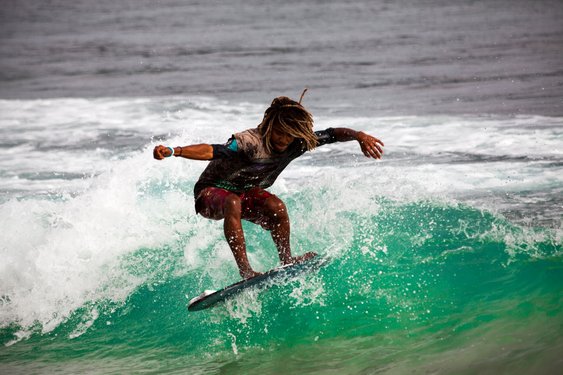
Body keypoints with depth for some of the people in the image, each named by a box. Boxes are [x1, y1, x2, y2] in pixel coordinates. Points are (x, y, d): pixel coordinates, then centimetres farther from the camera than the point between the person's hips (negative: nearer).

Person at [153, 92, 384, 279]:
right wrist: (174, 151, -57)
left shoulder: (297, 143, -11)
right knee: (232, 203, -39)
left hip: (246, 193, 5)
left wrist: (359, 136, -21)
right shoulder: (251, 141, -32)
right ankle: (245, 270, -41)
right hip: (211, 193, -5)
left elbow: (332, 134, -4)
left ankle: (286, 260, -8)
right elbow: (214, 151, -43)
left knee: (276, 207, -25)